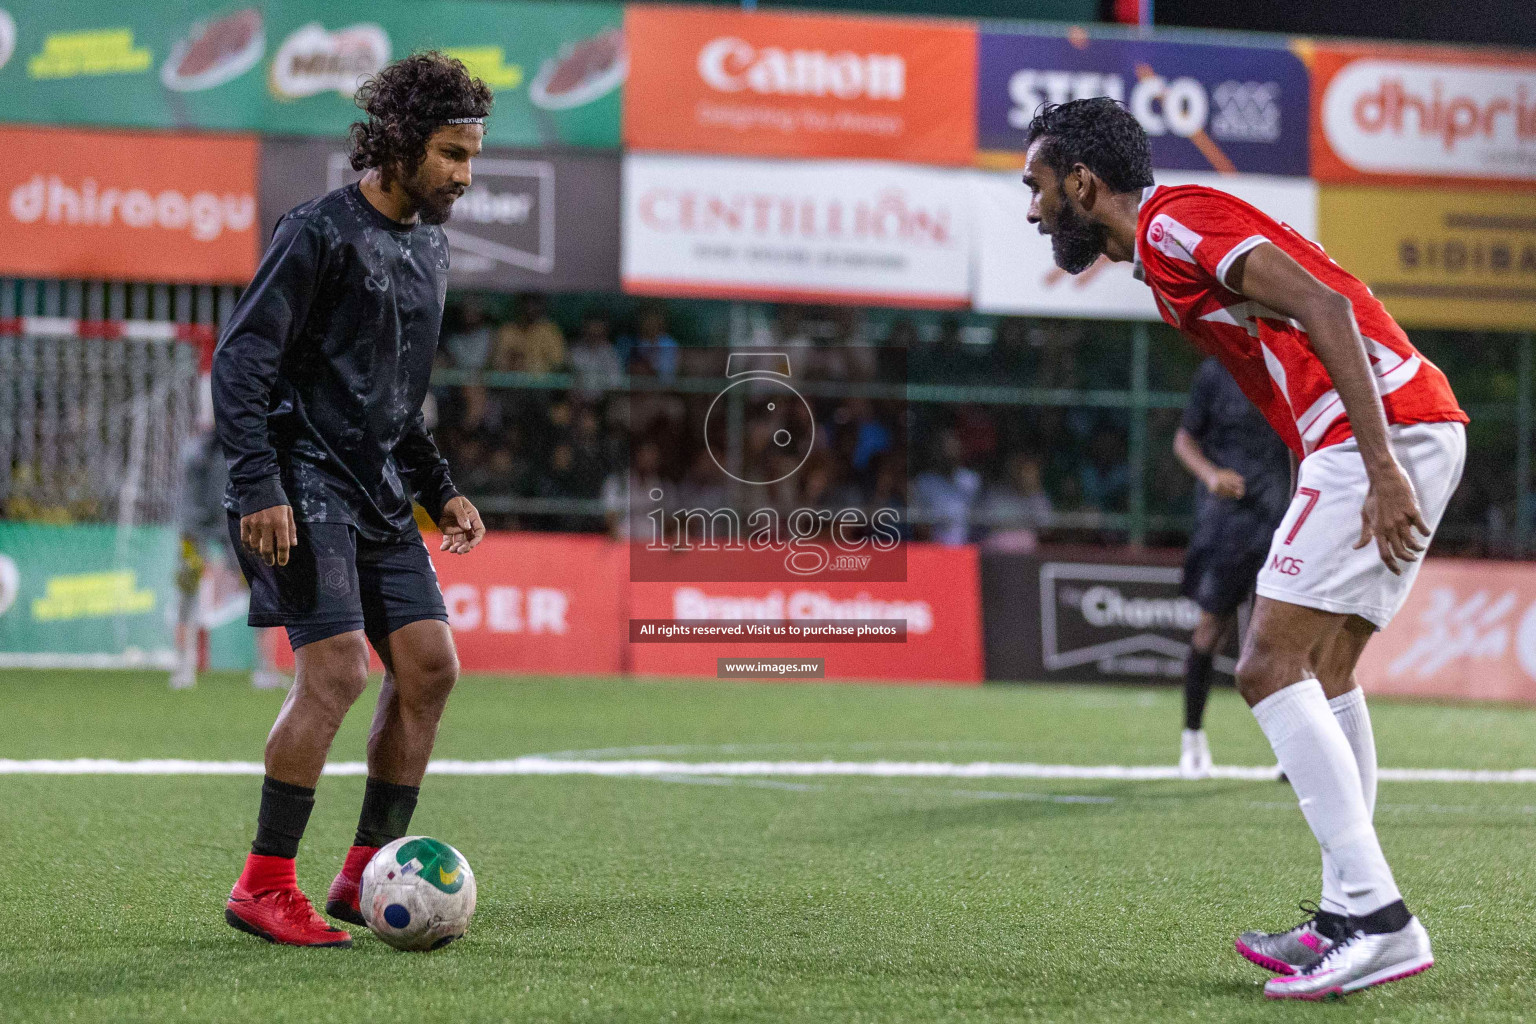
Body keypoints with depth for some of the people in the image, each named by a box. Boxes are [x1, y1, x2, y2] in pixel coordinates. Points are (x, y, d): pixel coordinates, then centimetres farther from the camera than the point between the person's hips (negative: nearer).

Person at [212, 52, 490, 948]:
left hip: (380, 494, 9)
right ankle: (263, 886, -8)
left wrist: (440, 490, 19)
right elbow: (239, 362, -14)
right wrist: (258, 488, -22)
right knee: (339, 668, -17)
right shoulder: (321, 233, -11)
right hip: (306, 486, -8)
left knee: (430, 666, 1)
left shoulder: (430, 247, 15)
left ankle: (369, 874, 10)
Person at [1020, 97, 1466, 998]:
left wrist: (1381, 469, -23)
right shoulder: (1170, 248, 24)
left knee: (1271, 666, -11)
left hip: (1384, 429, -10)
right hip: (1421, 428, 10)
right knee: (1322, 671, 14)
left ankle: (1376, 916, -15)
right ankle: (1349, 916, 14)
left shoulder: (1172, 224, -7)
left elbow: (1324, 307, -18)